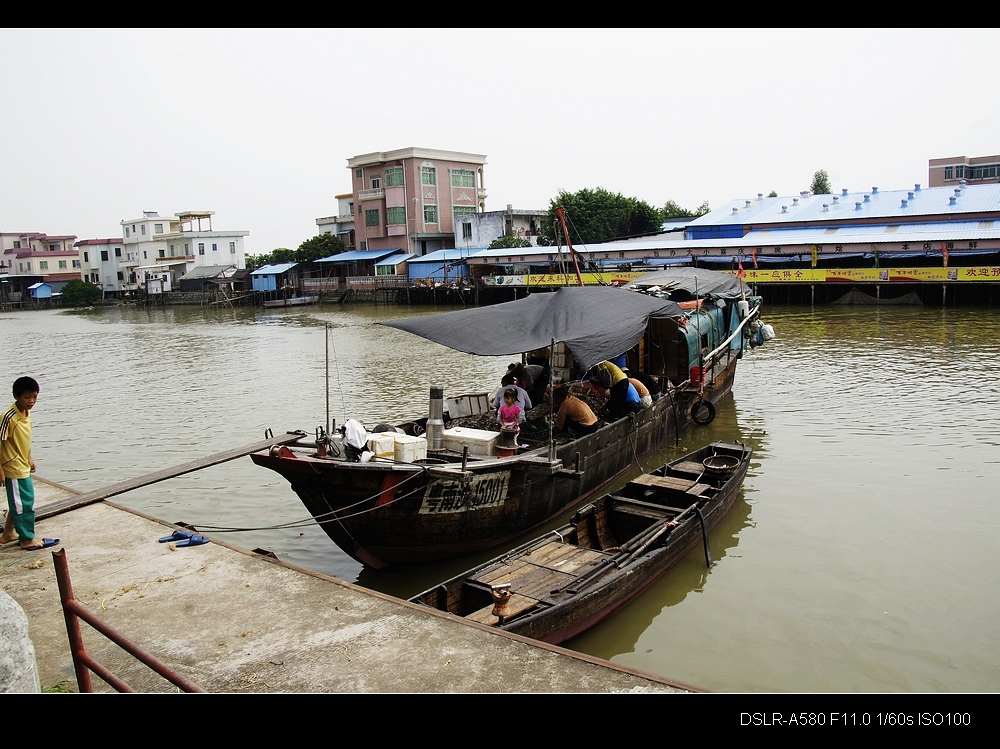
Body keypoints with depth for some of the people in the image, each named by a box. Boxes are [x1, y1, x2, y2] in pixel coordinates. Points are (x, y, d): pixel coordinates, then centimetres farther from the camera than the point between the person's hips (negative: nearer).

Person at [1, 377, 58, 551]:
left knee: (17, 502, 21)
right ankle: (27, 539, 13)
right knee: (25, 503, 0)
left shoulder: (27, 413, 3)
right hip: (14, 468, -9)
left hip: (23, 466, 9)